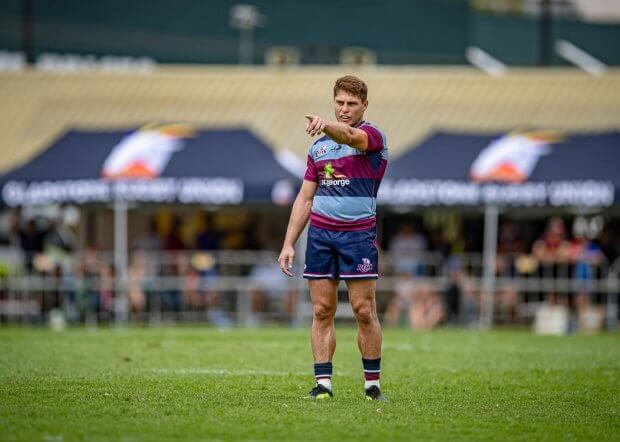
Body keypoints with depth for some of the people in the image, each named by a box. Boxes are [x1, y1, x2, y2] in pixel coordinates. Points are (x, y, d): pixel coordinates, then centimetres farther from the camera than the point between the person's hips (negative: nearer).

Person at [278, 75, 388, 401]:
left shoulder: (373, 136, -4)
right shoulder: (319, 145, 13)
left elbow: (350, 136, -30)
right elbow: (305, 197, 15)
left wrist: (327, 126, -52)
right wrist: (289, 243, 7)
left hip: (359, 233, -4)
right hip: (320, 232, 5)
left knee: (364, 311, -4)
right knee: (322, 310, 1)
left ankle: (372, 384, 4)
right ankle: (323, 383, 2)